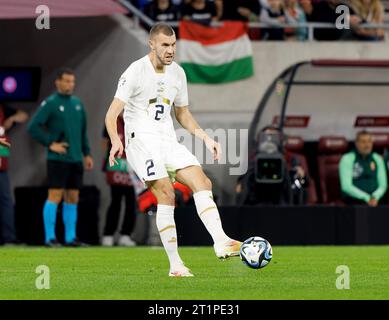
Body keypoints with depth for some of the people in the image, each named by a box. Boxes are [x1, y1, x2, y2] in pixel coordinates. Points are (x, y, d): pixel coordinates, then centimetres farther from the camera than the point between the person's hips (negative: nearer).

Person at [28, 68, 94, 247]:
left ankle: (70, 237, 12)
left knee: (72, 198, 7)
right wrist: (50, 144, -12)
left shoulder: (77, 103, 13)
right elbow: (33, 127, -10)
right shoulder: (50, 103, -5)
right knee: (55, 196, -8)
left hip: (76, 159, 6)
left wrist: (87, 153, 15)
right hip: (58, 159, -6)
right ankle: (50, 238, -6)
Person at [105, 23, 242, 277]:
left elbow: (182, 113, 23)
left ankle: (221, 242, -21)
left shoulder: (177, 73, 10)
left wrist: (205, 137, 10)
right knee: (166, 194, -19)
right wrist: (116, 141, -30)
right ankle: (175, 265, -16)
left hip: (169, 141, 6)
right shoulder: (136, 71, -9)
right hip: (141, 139, -6)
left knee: (203, 182, -12)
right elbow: (113, 112, -13)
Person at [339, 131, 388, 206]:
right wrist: (367, 198, -16)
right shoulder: (347, 159, -2)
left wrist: (375, 197, -12)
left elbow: (383, 185, 10)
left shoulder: (377, 159, 10)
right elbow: (346, 186, -10)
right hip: (353, 201, -3)